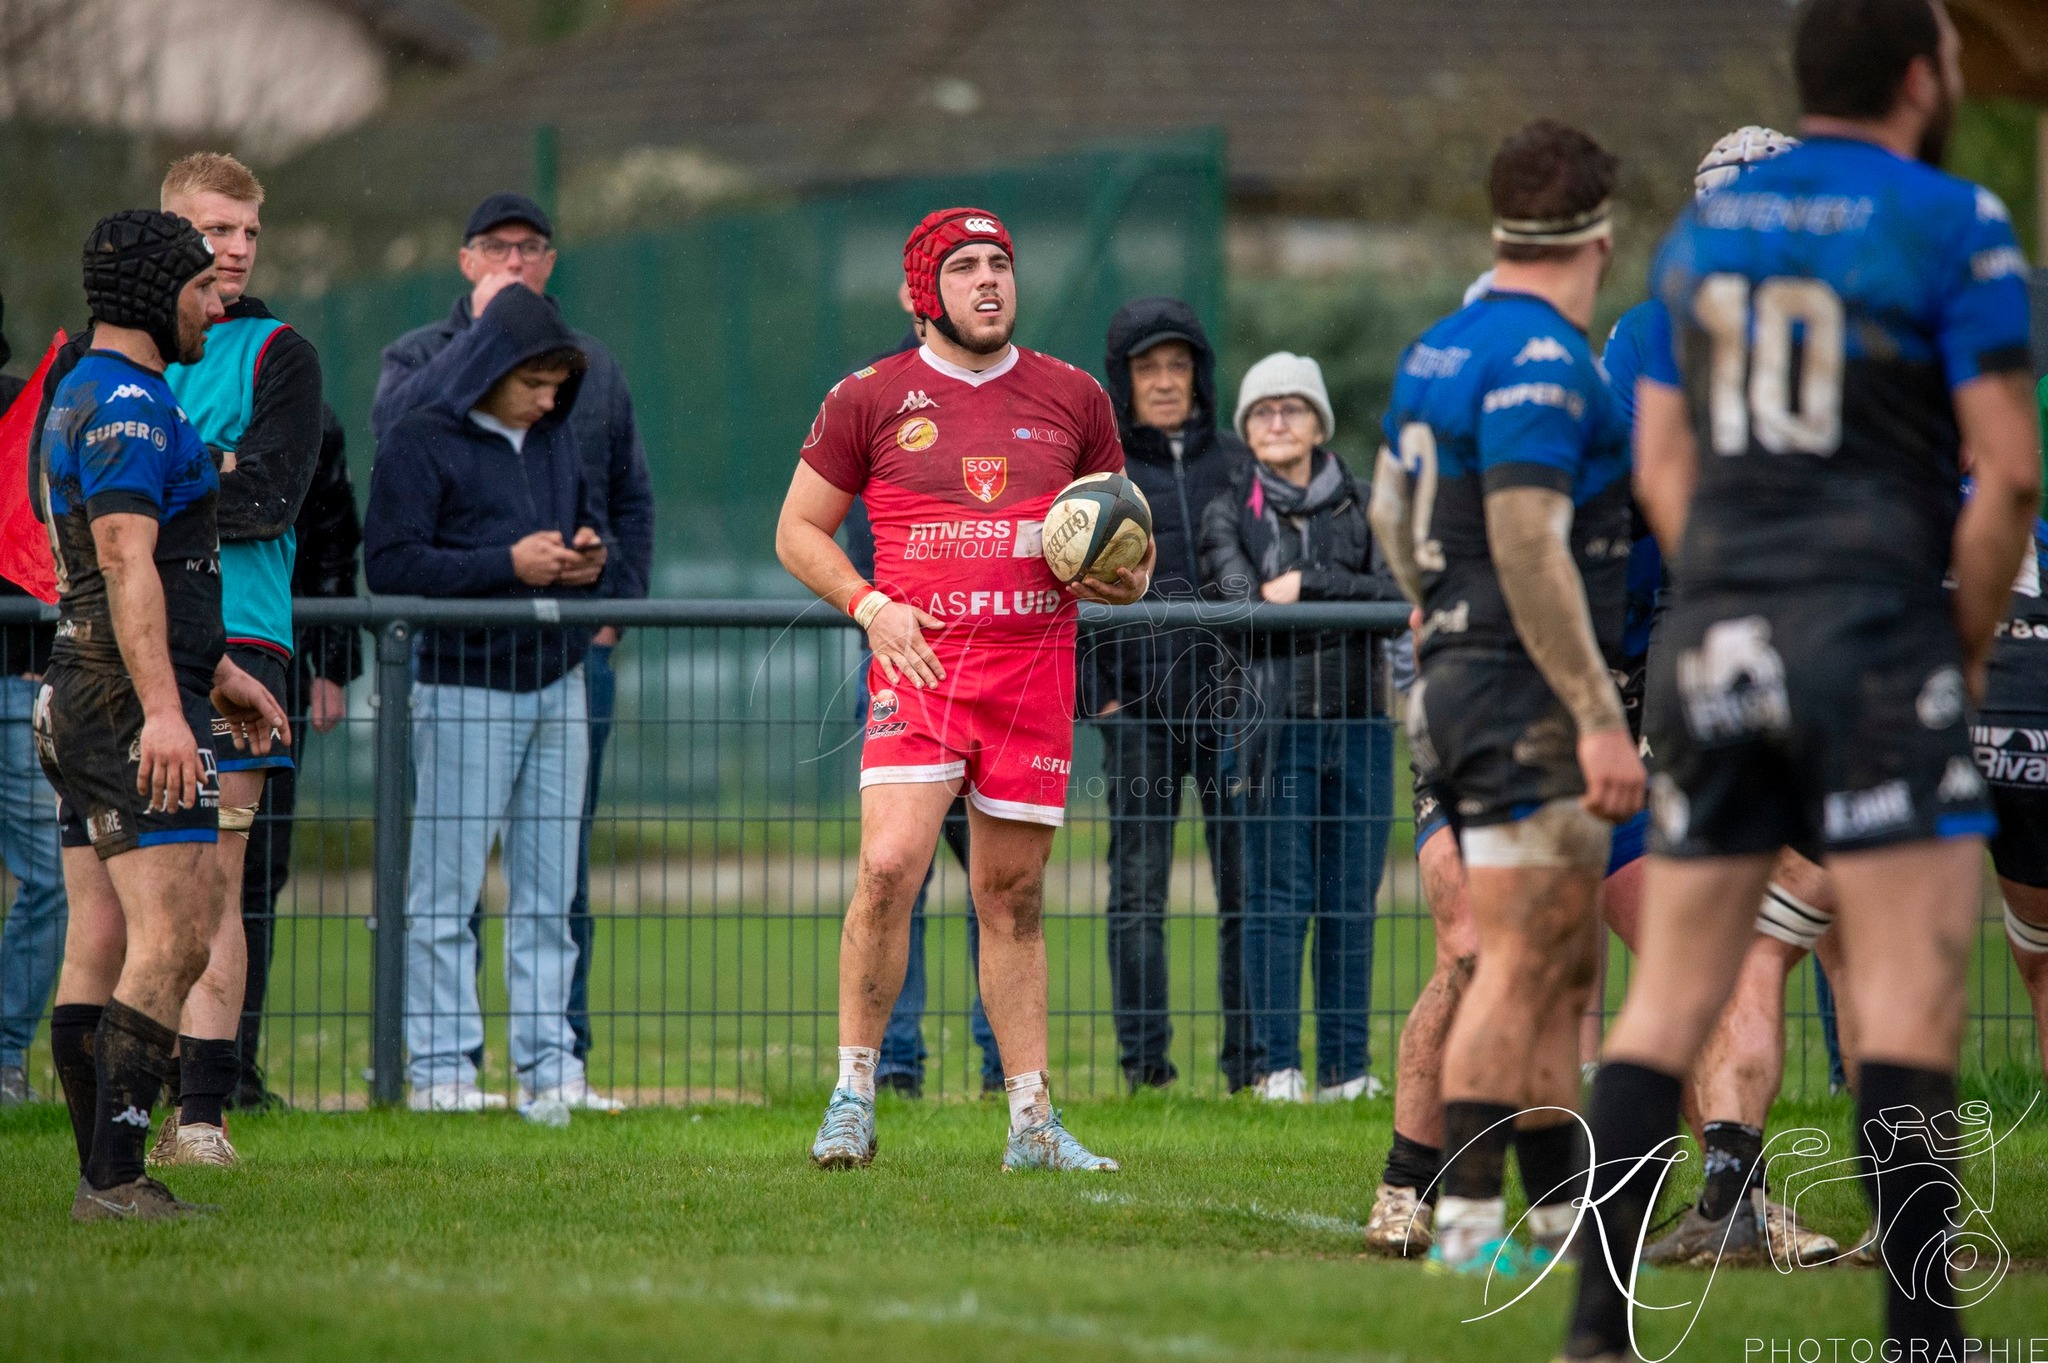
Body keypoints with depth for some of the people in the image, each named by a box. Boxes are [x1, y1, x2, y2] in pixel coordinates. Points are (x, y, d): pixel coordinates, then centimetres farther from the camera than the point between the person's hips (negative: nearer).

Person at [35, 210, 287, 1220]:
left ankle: (104, 1181, 6)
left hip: (81, 701, 10)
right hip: (130, 706, -10)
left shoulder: (78, 399, 20)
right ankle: (115, 1178, -17)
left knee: (100, 950, 6)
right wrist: (163, 709, -29)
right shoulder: (129, 407, -13)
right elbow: (127, 565, -23)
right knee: (172, 942, -12)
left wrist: (219, 676, 34)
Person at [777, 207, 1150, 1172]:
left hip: (1034, 667, 2)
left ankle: (1032, 1123, 10)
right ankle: (853, 1095, -7)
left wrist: (1127, 578, -2)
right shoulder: (869, 399, 4)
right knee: (889, 866, -18)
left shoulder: (1073, 398, 12)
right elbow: (799, 529, 10)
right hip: (919, 661, -2)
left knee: (1012, 895, 6)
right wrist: (870, 605, -6)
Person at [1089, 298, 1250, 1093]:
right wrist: (1092, 694, -4)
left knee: (1246, 880, -4)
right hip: (1137, 705, -1)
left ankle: (1250, 1056, 0)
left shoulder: (1234, 465, 14)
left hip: (1229, 698, 1)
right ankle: (1143, 1057, 3)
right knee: (1137, 887, -1)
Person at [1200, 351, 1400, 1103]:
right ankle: (1275, 1064, -1)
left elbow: (1395, 593, -1)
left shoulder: (1357, 508, 13)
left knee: (1353, 900, 3)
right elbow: (1241, 599, -7)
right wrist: (1349, 603, -8)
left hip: (1359, 720, 2)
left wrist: (1309, 584, -11)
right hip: (1276, 723, -2)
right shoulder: (1229, 512, 8)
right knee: (1278, 898, -5)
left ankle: (1346, 1066, 8)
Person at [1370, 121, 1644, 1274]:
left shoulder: (1438, 350, 13)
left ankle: (1565, 1216, 15)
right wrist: (1600, 717, -23)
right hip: (1532, 700, -10)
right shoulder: (1542, 361, -17)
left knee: (1564, 970, 13)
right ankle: (1470, 1220, -9)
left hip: (1460, 680, 10)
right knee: (1520, 967, -8)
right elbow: (1530, 546, -23)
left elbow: (1392, 512, 24)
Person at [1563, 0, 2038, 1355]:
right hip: (1873, 631, -6)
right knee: (1914, 992, -5)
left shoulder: (1699, 229, 14)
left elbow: (1663, 464, 16)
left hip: (1716, 642, 6)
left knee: (1670, 997, 8)